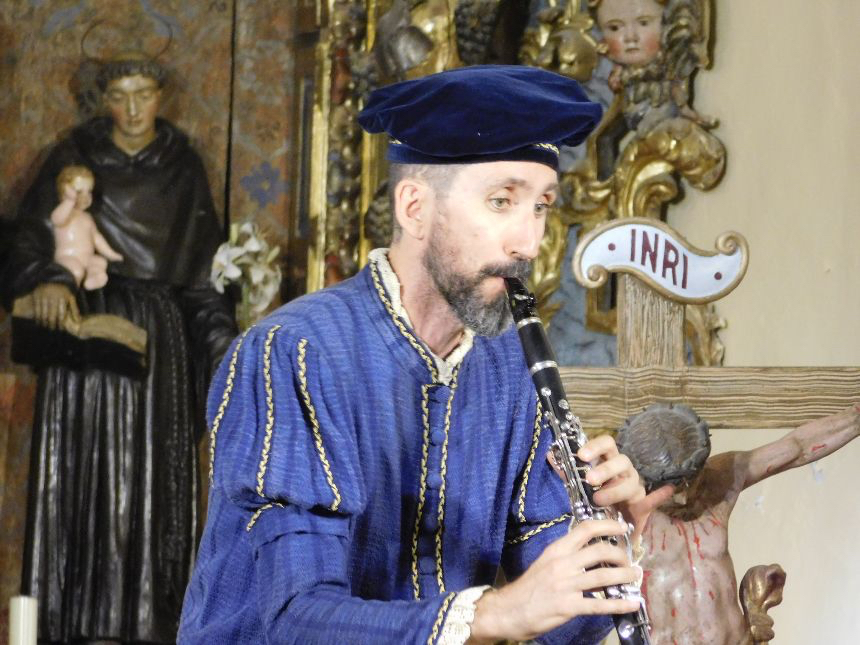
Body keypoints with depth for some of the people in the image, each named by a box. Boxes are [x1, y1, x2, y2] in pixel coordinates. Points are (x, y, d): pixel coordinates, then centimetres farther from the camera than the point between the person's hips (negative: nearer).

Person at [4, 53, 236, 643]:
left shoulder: (184, 166, 10)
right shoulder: (75, 158, 3)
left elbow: (205, 263, 12)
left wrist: (221, 339, 5)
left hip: (160, 331, 2)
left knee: (156, 475, -2)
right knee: (89, 469, -6)